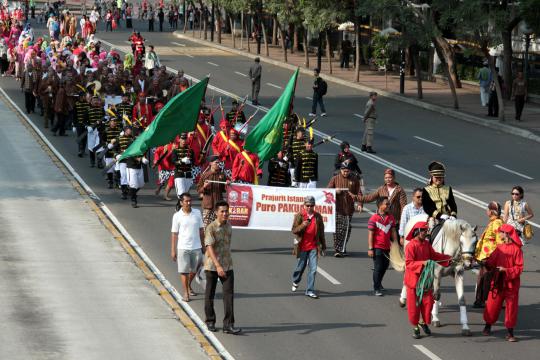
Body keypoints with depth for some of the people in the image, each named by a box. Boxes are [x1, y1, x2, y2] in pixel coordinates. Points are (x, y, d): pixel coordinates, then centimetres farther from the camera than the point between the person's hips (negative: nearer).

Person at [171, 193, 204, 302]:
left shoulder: (197, 213, 2)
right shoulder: (177, 216, -6)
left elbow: (201, 230, 11)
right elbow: (174, 234, -3)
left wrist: (203, 245, 12)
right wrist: (173, 250, -4)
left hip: (196, 247, 3)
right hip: (183, 248, -3)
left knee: (194, 269, 14)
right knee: (184, 271, 1)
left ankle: (189, 286, 39)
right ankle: (186, 293, 11)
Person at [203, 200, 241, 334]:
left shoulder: (228, 225, 5)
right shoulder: (211, 228, -16)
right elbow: (210, 248, -24)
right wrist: (218, 266, -34)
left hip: (227, 266, 4)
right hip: (212, 266, -4)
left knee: (229, 294, -6)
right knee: (210, 294, 10)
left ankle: (228, 324, -8)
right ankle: (210, 321, 26)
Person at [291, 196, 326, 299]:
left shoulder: (318, 216, 3)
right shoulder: (299, 215, -5)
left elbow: (321, 232, 10)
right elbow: (294, 230, -9)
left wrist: (323, 246, 12)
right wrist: (302, 225, -28)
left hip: (314, 247, 1)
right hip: (302, 246, -1)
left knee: (313, 269, -5)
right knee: (300, 267, 12)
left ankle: (310, 290, 1)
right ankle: (295, 282, 42)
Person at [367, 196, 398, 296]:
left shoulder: (390, 217, 4)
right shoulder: (374, 218, -13)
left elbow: (393, 232, 10)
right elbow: (370, 234, -13)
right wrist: (370, 248, -15)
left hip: (387, 247, 6)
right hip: (377, 247, -6)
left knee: (385, 266, 18)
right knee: (378, 267, -3)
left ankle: (378, 283, 40)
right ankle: (376, 289, 7)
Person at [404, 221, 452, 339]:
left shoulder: (427, 244, 3)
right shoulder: (411, 246, -18)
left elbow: (434, 256, 11)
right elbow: (408, 263, -23)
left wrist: (449, 258, 1)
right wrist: (423, 263, -35)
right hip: (414, 279, -6)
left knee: (428, 302, 7)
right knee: (414, 304, 4)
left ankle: (424, 322, 28)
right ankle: (415, 327, 18)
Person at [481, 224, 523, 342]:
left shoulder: (516, 249, -9)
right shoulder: (499, 248, 6)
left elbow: (519, 268, -12)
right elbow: (491, 263, 6)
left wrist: (506, 270, -22)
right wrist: (484, 263, -11)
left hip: (511, 284, -4)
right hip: (497, 283, 4)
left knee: (511, 307, 1)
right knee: (492, 305, 8)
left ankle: (510, 332, 10)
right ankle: (488, 327, 27)